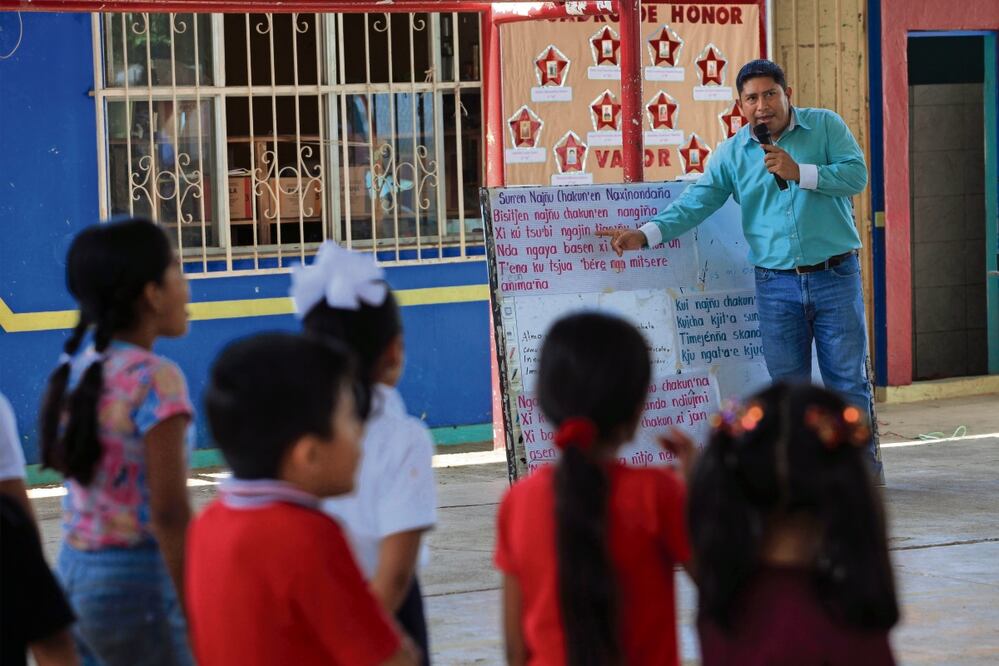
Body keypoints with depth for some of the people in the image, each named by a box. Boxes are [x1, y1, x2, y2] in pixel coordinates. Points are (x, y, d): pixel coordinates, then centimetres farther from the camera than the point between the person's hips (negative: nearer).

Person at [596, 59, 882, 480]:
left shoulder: (825, 126, 1)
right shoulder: (733, 153, 6)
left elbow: (856, 174, -9)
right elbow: (697, 202, 2)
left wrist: (800, 172, -18)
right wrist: (646, 235, -10)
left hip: (835, 276, -2)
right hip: (776, 283, 2)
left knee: (847, 378, 1)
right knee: (788, 384, 5)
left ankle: (863, 466, 11)